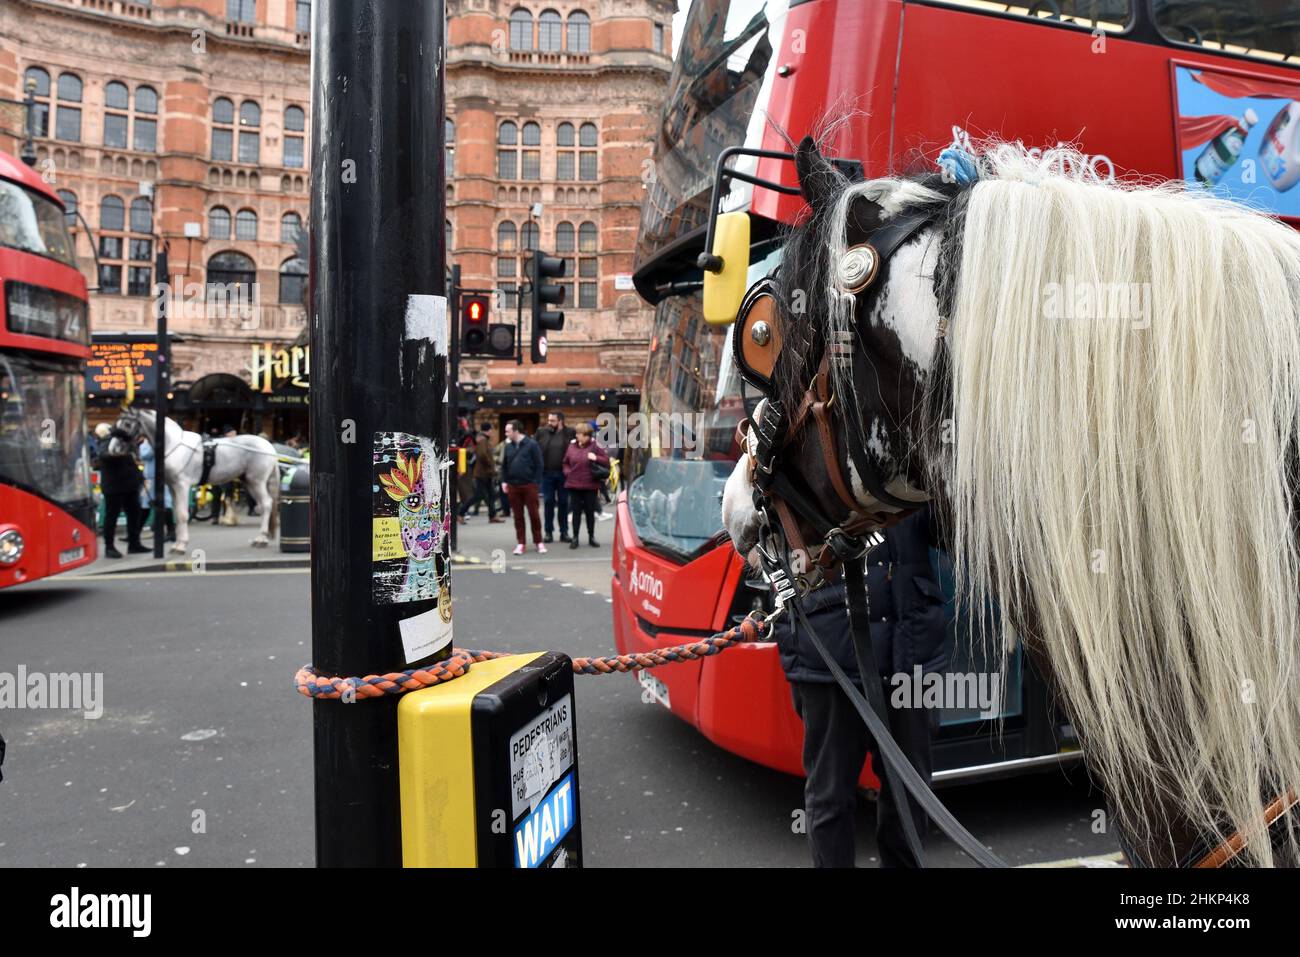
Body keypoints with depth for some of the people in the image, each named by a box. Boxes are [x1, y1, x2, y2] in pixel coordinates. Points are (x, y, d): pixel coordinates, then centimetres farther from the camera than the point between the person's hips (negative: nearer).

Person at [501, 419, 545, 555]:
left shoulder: (531, 444, -5)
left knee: (534, 514, 1)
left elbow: (539, 464, -6)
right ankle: (521, 543, 14)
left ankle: (539, 542, 11)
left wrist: (536, 482, -10)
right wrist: (504, 481, 6)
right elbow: (504, 465, 15)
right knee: (518, 516, 7)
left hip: (529, 485, -4)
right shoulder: (508, 446, 9)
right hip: (513, 486, 4)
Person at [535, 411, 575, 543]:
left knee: (563, 502, 8)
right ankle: (549, 532, 13)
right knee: (549, 502, 6)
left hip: (563, 473, -1)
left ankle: (564, 532, 16)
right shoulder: (541, 432, 2)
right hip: (547, 473, 1)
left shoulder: (569, 433, -1)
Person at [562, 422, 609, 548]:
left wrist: (596, 458, -19)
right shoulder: (572, 446, 5)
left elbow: (606, 461, -4)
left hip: (591, 485, -2)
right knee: (576, 512, 6)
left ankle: (591, 537, 20)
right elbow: (566, 463, 16)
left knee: (590, 512, 8)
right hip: (574, 485, 2)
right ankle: (575, 537, 13)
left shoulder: (595, 445, -4)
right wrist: (567, 472, -2)